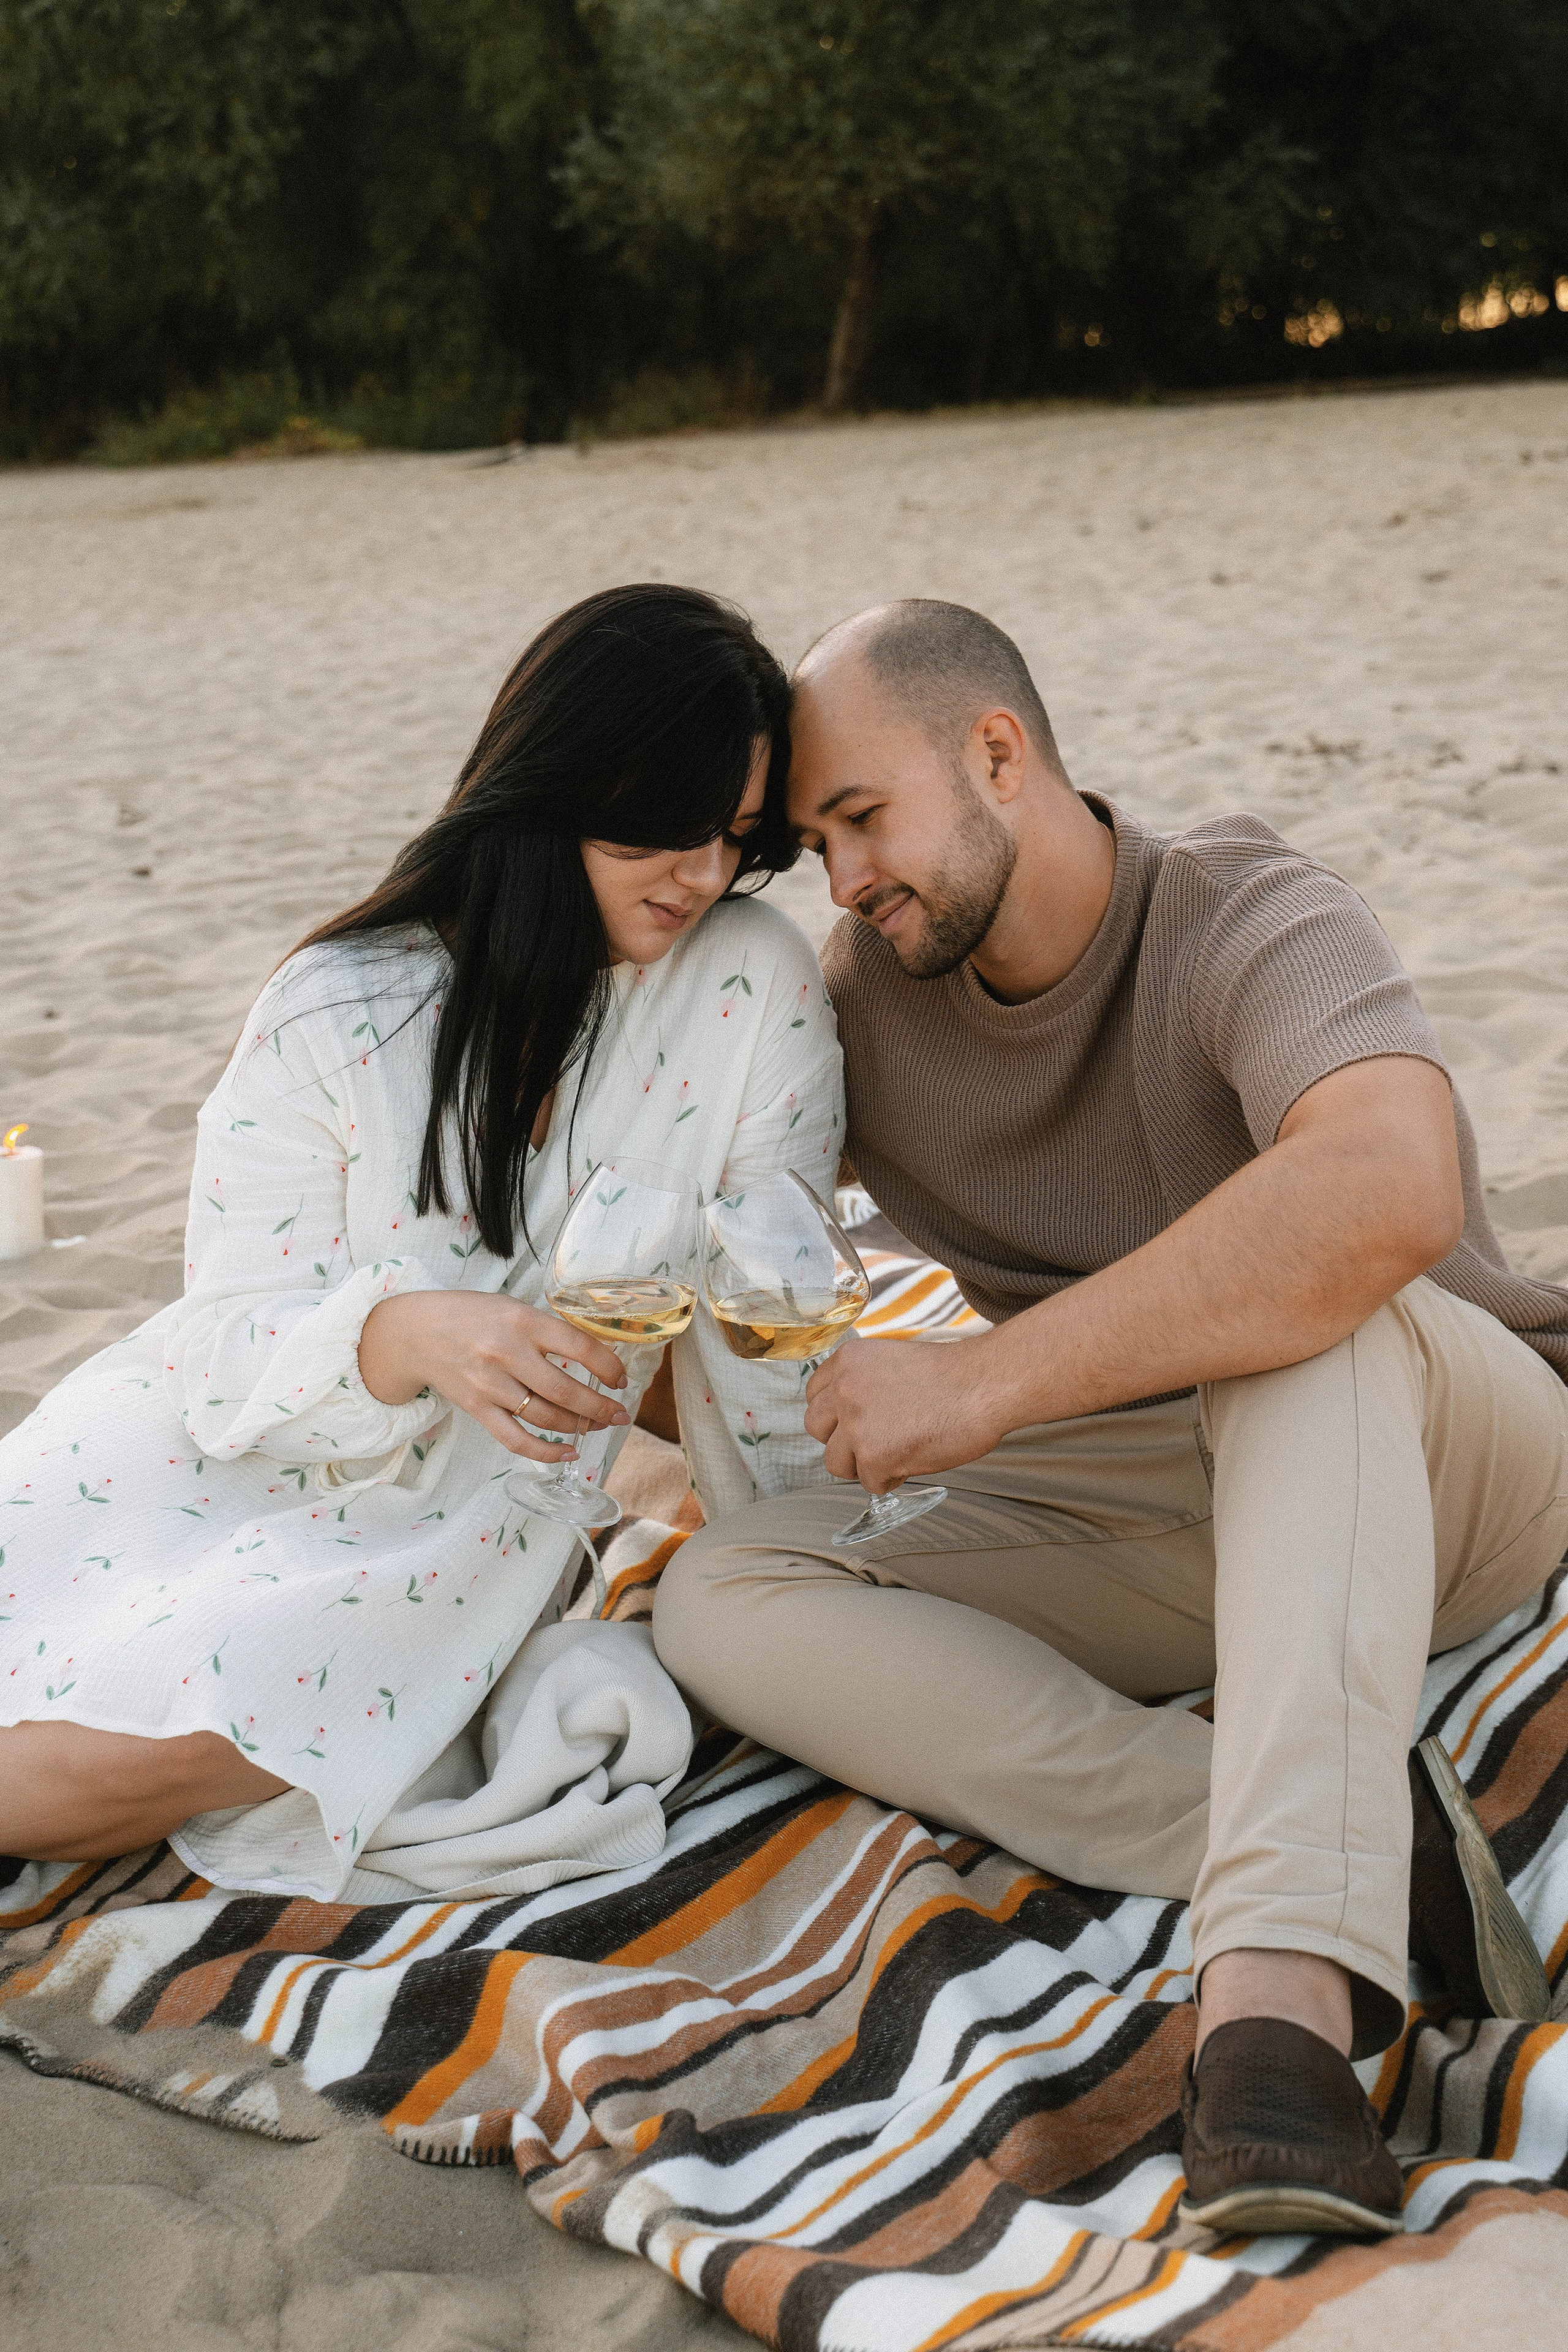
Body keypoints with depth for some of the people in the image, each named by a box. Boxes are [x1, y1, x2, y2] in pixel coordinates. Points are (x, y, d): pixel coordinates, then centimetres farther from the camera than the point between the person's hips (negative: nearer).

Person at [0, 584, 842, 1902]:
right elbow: (230, 1361, -12)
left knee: (133, 1756, -25)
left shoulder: (757, 989, -10)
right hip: (209, 1463, 1)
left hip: (444, 1533, -1)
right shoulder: (340, 1014, -10)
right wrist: (409, 1334, -33)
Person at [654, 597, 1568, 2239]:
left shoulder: (1246, 923, -21)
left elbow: (1392, 1188, -42)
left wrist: (988, 1383, -40)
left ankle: (1278, 1987, -50)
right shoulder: (861, 994, -1)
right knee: (724, 1596, -16)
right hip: (1149, 1535, 6)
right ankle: (1360, 1857, -30)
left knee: (1313, 1300, -39)